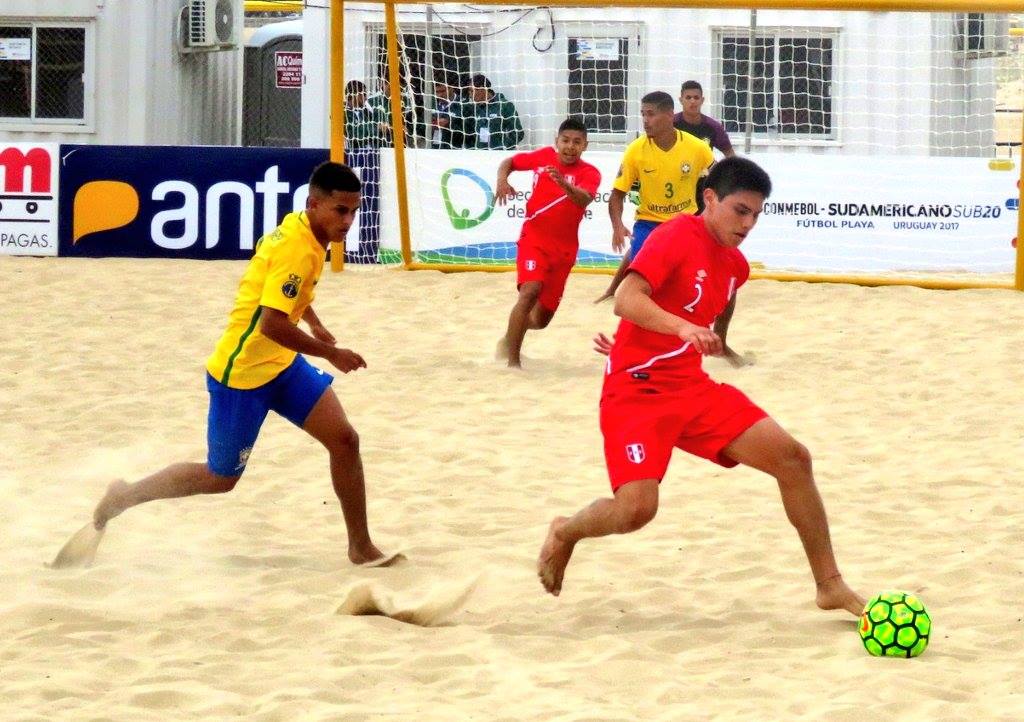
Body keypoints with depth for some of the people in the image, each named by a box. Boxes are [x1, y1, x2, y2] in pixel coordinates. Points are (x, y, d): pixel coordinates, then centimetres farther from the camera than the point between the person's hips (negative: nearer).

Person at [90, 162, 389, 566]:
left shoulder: (298, 228, 2)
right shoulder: (298, 249, -27)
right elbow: (271, 324, -35)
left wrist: (313, 323, 23)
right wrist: (330, 354, -26)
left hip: (280, 364, 9)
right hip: (242, 373, -9)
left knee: (344, 440, -3)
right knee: (220, 478, 7)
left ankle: (361, 548, 5)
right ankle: (122, 498, 27)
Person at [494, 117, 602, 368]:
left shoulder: (590, 173, -13)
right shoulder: (543, 157, -6)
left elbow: (584, 199, -35)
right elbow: (509, 162, 11)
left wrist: (564, 184, -54)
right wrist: (502, 180, -10)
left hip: (564, 249, 2)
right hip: (534, 239, -2)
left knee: (541, 319, 12)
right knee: (531, 291, -28)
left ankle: (510, 339, 45)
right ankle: (512, 360, -24)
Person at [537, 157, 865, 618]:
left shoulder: (735, 266, 11)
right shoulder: (678, 237, -13)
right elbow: (626, 301, -26)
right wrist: (683, 327, -39)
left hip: (692, 388, 7)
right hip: (636, 389, -7)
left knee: (793, 459, -5)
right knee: (637, 508, -24)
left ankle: (830, 587, 2)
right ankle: (565, 533, 11)